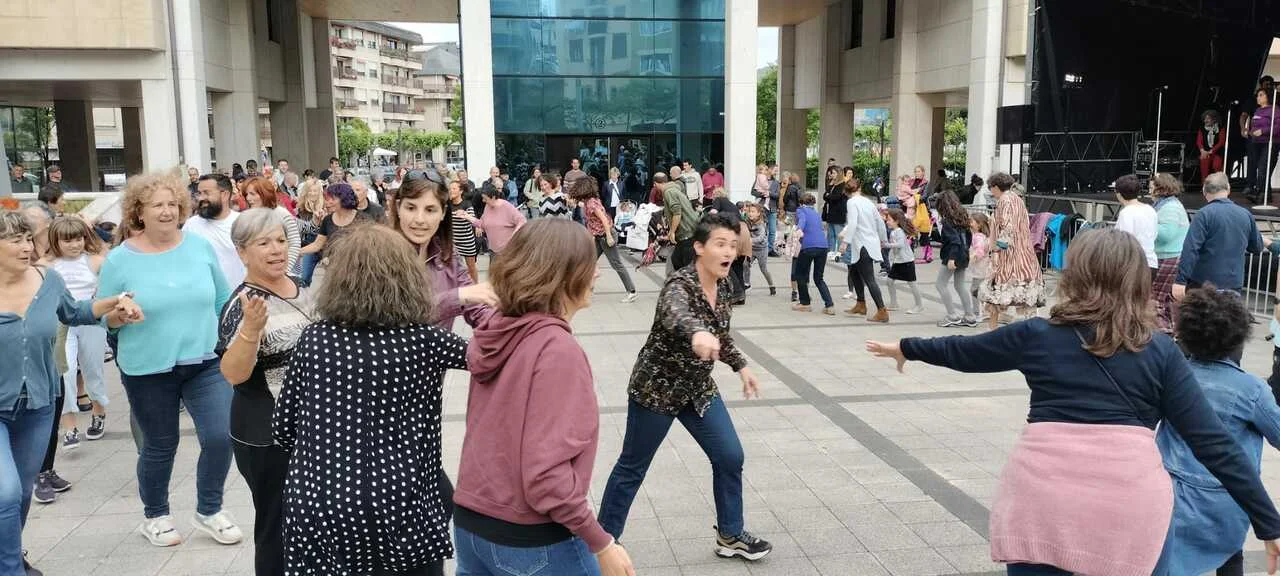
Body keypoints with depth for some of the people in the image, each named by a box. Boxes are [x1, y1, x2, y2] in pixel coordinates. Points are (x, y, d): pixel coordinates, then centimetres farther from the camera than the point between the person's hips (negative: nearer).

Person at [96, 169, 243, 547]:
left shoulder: (200, 246, -2)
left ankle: (208, 511, 19)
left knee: (221, 436, -5)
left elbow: (222, 299, 8)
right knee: (160, 446, 11)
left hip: (206, 361, 2)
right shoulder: (119, 259, -8)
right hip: (148, 370, -2)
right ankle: (155, 516, 36)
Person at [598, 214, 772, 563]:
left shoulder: (723, 286, -2)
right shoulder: (680, 284, -26)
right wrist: (697, 333, -71)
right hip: (657, 387, -7)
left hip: (698, 387, 7)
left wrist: (741, 366, 12)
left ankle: (730, 535, 27)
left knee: (730, 457, 7)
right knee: (632, 468, 7)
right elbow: (673, 314, -51)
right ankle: (603, 539, 25)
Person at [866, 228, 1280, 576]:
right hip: (1129, 502, 2)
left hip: (1043, 490, -1)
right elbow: (1213, 443, 2)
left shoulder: (1036, 334, 5)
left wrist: (905, 348, 37)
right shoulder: (1162, 352, 6)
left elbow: (961, 351, 20)